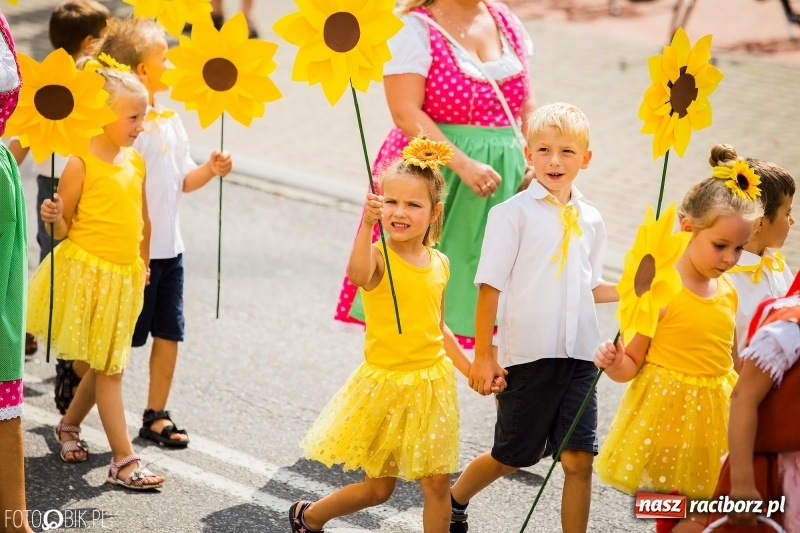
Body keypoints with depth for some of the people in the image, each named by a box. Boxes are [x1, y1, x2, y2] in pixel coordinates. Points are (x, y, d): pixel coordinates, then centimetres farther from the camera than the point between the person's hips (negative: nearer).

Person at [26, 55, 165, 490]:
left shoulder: (135, 161, 6)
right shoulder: (81, 164, -13)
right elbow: (63, 226, -9)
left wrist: (142, 263, 17)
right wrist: (52, 219, -30)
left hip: (124, 275, 6)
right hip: (87, 273, -6)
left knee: (106, 365, 13)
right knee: (107, 367, -3)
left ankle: (69, 425, 37)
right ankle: (124, 461, 0)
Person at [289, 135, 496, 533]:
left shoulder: (439, 264, 3)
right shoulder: (379, 257, -14)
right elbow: (357, 276, -40)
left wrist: (471, 370, 12)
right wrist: (367, 226, -55)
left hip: (431, 384, 4)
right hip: (385, 383, -4)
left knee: (437, 483, 4)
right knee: (378, 487, 8)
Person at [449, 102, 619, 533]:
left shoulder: (590, 220, 9)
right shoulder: (513, 213, -7)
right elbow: (490, 286, -8)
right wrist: (483, 354, -10)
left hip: (579, 355, 4)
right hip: (527, 354, -4)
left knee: (579, 459, 0)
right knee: (512, 456, 11)